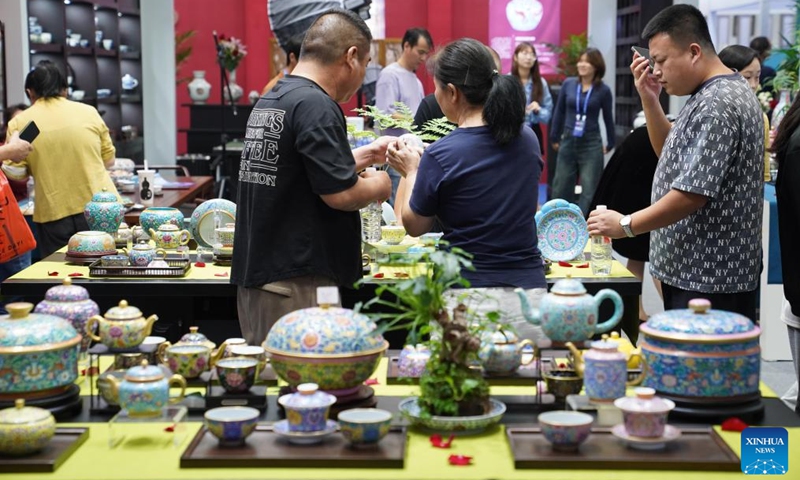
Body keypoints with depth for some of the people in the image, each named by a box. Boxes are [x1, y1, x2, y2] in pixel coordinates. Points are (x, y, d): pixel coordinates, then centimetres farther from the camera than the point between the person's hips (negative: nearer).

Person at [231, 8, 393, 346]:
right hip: (296, 281, -9)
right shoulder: (316, 105, -16)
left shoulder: (269, 101, 13)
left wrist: (365, 155, 28)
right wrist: (378, 185, 1)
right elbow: (340, 194, -18)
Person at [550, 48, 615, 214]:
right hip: (568, 142, 2)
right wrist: (554, 138, 13)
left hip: (591, 145, -2)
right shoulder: (568, 84, 0)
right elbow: (559, 111, 10)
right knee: (561, 189, 8)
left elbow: (608, 118, 6)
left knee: (589, 191, 0)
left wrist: (610, 144, 12)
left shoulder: (603, 90, -5)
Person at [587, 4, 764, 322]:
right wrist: (650, 100, 8)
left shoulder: (718, 105, -20)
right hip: (690, 271, 10)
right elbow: (674, 154, 22)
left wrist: (626, 225, -14)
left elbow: (692, 193, -24)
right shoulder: (712, 95, 13)